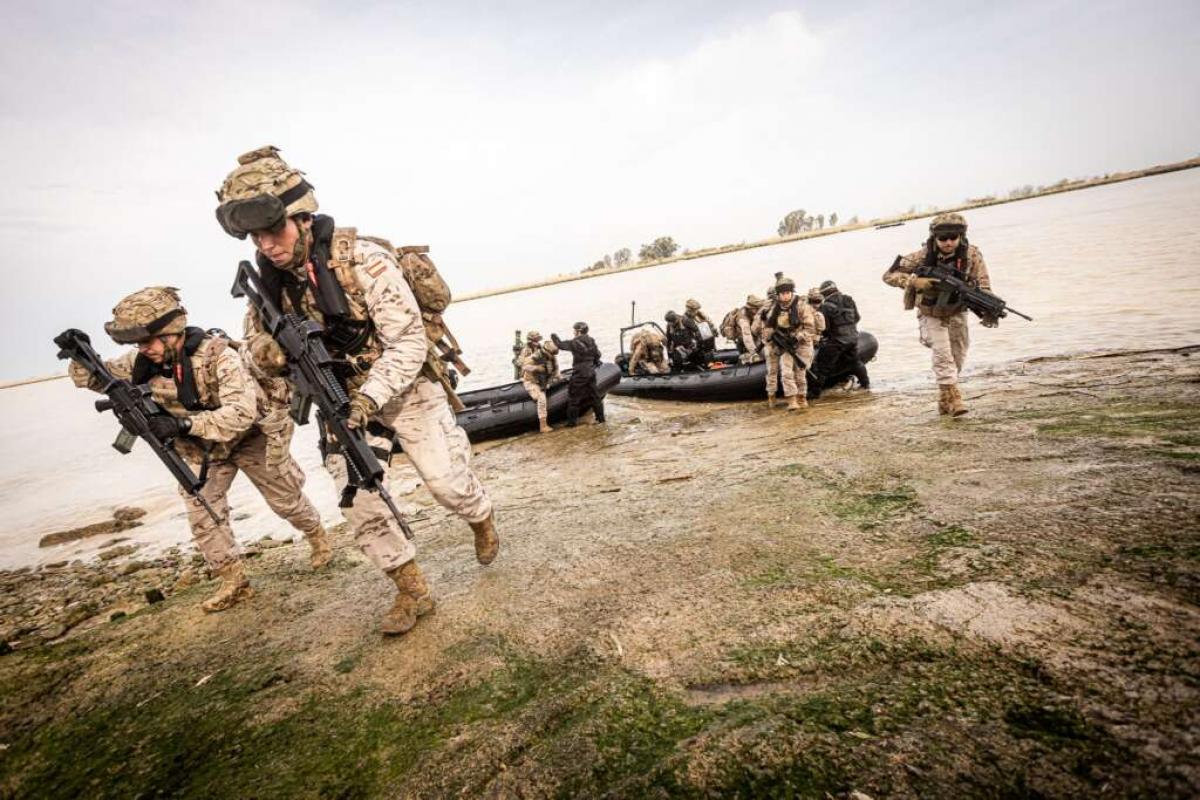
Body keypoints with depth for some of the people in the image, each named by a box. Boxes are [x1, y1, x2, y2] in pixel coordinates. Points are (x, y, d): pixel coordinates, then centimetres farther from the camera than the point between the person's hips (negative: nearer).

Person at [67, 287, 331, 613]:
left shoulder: (218, 356, -33)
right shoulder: (145, 363, -14)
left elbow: (242, 413, -41)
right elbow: (92, 377, -1)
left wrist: (184, 423, -47)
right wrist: (80, 355, -23)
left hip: (250, 437, -5)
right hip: (202, 449, 5)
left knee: (286, 500, 10)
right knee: (201, 512, -3)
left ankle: (318, 537, 37)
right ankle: (233, 581, 12)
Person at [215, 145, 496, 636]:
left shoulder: (362, 260, -25)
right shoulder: (270, 278, -6)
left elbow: (410, 342, -26)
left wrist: (368, 398, -35)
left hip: (405, 388, -5)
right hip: (343, 398, 5)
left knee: (448, 483, -3)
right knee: (357, 500, -2)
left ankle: (481, 518, 34)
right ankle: (411, 592, 16)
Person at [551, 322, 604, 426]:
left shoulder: (575, 343, -15)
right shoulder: (591, 341, 4)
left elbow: (560, 345, -8)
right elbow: (597, 354, 14)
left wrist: (554, 337, 10)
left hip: (579, 374, -7)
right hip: (591, 373, 7)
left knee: (574, 398, 3)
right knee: (593, 395, 17)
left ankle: (571, 421, 6)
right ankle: (600, 417, 24)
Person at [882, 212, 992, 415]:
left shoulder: (971, 254, -17)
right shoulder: (924, 256, -23)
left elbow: (983, 285, -22)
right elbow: (889, 275, -20)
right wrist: (915, 281, -36)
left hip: (957, 313, 3)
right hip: (931, 315, -3)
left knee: (958, 356, 11)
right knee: (942, 354, -18)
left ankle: (944, 400, 29)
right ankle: (953, 399, -14)